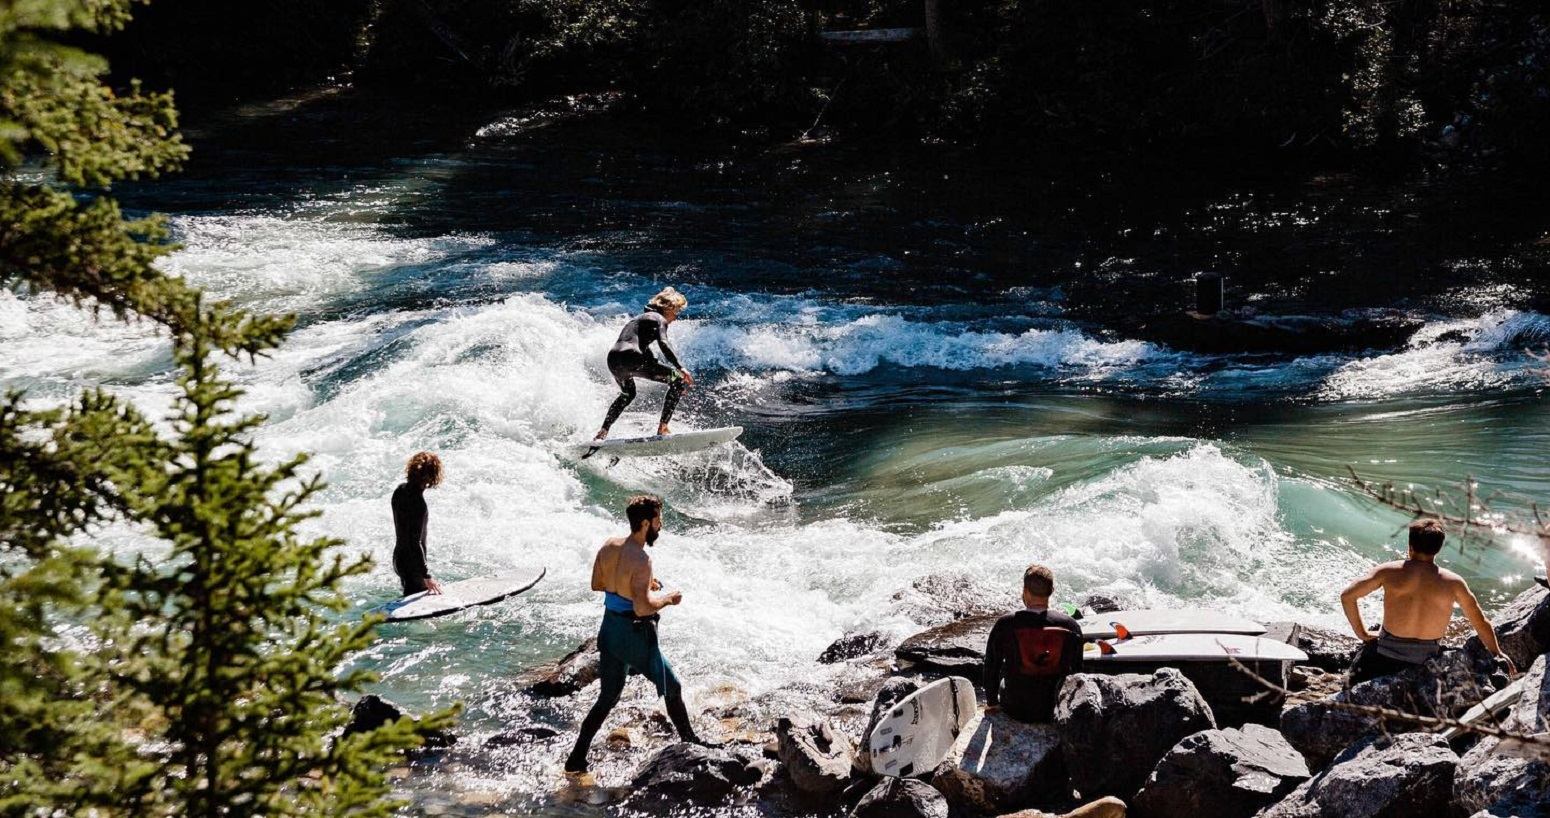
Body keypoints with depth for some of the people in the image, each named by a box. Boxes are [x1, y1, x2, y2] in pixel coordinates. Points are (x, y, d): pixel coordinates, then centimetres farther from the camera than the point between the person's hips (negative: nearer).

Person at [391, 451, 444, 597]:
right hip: (412, 564, -9)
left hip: (399, 558, 9)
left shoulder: (400, 490, -1)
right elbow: (415, 542, -28)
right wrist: (426, 576, -24)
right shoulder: (418, 503, -28)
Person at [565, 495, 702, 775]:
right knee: (672, 688, 14)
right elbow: (642, 608, -30)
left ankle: (576, 759, 15)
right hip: (635, 635, -7)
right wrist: (669, 598, -13)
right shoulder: (641, 560, -24)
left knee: (607, 697, 17)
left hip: (610, 629, 7)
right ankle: (691, 744, 28)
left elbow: (596, 584, 15)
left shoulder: (609, 546, 1)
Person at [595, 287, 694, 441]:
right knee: (678, 380, -2)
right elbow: (663, 344, -15)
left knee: (628, 394, 38)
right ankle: (663, 428, -9)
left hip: (613, 360, 9)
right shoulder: (659, 319, 4)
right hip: (630, 358, -9)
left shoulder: (642, 317, 32)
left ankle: (602, 433, 35)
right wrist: (680, 368, -20)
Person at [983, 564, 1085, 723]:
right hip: (1055, 710, 1)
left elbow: (991, 668, -4)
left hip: (1015, 710, -1)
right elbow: (1076, 671, 2)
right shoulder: (1071, 626, -11)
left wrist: (991, 703, 13)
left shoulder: (1005, 625, -15)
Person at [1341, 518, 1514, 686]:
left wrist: (1362, 633, 9)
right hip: (1426, 660, 0)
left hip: (1386, 655, 0)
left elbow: (1347, 596, -1)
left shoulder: (1389, 572, -5)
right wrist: (1497, 654, 23)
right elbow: (1481, 623, 9)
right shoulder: (1453, 583, -3)